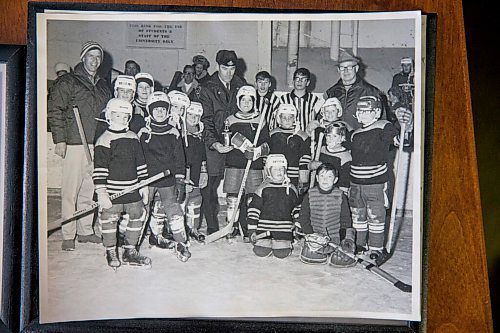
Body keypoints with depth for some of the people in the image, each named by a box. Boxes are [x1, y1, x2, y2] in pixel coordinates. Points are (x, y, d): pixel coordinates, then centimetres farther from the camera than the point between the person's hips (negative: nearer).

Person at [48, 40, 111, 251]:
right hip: (75, 145, -5)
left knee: (89, 191, 11)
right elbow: (55, 111, -5)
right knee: (71, 191, -3)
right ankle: (68, 236, 5)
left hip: (97, 146, 6)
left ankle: (85, 231, 21)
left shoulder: (103, 87, 19)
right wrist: (59, 140, -12)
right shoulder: (67, 82, 0)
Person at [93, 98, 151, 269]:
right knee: (109, 221, 4)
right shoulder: (104, 141, -8)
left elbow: (141, 164, 14)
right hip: (112, 193, -5)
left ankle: (130, 252, 23)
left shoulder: (133, 138, 8)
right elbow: (99, 170, -12)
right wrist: (101, 193, -16)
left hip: (132, 190, 5)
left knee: (138, 216, 8)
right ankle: (111, 253, 24)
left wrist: (144, 185, 13)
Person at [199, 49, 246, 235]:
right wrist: (214, 142, -22)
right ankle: (212, 227, 8)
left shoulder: (241, 86, 12)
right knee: (214, 184, -2)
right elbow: (206, 120, -7)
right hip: (216, 144, -3)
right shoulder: (208, 89, -1)